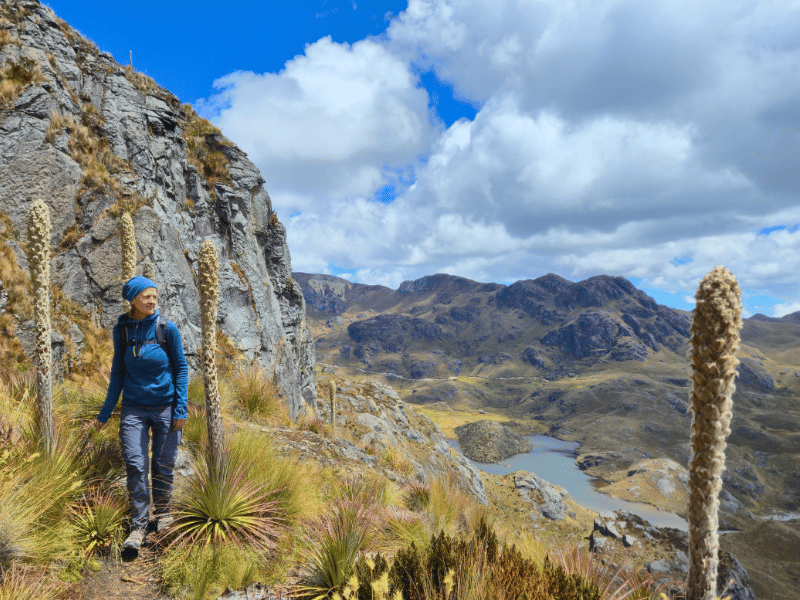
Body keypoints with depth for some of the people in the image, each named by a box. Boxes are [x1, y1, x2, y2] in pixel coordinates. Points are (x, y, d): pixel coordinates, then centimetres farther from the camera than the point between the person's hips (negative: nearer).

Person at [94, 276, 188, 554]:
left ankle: (162, 513, 30)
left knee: (163, 465, 7)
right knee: (135, 466, -3)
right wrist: (106, 412, 12)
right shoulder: (121, 330, 1)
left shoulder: (167, 328, -7)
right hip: (134, 408, 2)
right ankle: (138, 527, 10)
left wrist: (181, 408, -8)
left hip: (165, 406, -1)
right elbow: (118, 371, 10)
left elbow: (181, 368, -2)